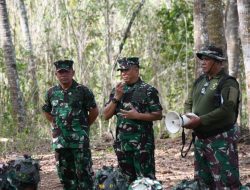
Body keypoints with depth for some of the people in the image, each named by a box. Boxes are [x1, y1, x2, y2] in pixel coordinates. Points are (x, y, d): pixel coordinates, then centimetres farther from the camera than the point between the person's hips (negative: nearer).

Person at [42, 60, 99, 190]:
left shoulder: (82, 91, -4)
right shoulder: (51, 93, 8)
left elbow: (94, 111, 1)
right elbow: (47, 112, 22)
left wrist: (84, 126, 6)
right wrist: (58, 125, 14)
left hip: (80, 140, -4)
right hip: (60, 141, 5)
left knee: (83, 172, -3)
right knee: (65, 173, 9)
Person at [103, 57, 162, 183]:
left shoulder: (148, 90, -5)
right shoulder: (117, 90, 11)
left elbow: (158, 115, -6)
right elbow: (106, 115, 6)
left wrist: (137, 115, -18)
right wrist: (116, 97, -7)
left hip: (142, 143, -5)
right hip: (122, 142, 5)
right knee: (126, 181, 11)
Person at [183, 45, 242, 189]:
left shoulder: (228, 83, -11)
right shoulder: (200, 81, 13)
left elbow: (227, 110, -22)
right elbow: (189, 103, 21)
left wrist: (200, 120, -22)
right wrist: (187, 117, -2)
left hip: (221, 140, -8)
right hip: (200, 139, 8)